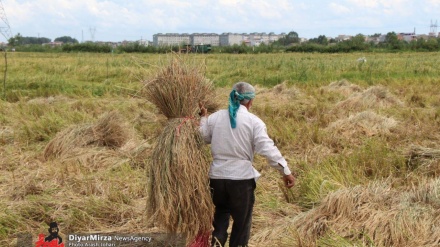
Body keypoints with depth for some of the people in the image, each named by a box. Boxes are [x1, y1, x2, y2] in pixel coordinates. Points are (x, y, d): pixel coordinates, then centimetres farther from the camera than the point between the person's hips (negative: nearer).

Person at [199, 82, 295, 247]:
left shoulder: (215, 117, 2)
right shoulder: (253, 121, -7)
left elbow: (202, 138, 14)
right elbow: (268, 148, -12)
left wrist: (203, 117, 25)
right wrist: (285, 171, -9)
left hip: (217, 176, 3)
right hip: (242, 178, -3)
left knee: (221, 214, 24)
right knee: (241, 221, 13)